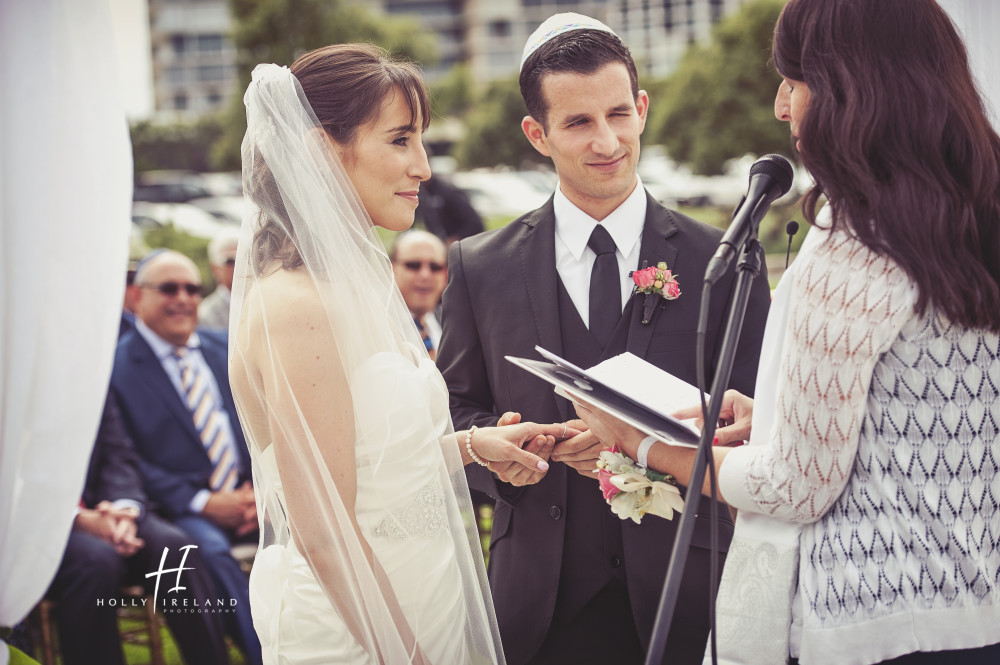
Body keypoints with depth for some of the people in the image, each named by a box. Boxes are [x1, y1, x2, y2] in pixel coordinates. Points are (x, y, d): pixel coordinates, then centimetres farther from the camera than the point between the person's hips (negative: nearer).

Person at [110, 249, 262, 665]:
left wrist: (259, 488, -5)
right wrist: (202, 503, -15)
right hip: (179, 511, -5)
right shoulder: (116, 365, 0)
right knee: (209, 550, -36)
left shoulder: (222, 351, 19)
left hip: (246, 496, 5)